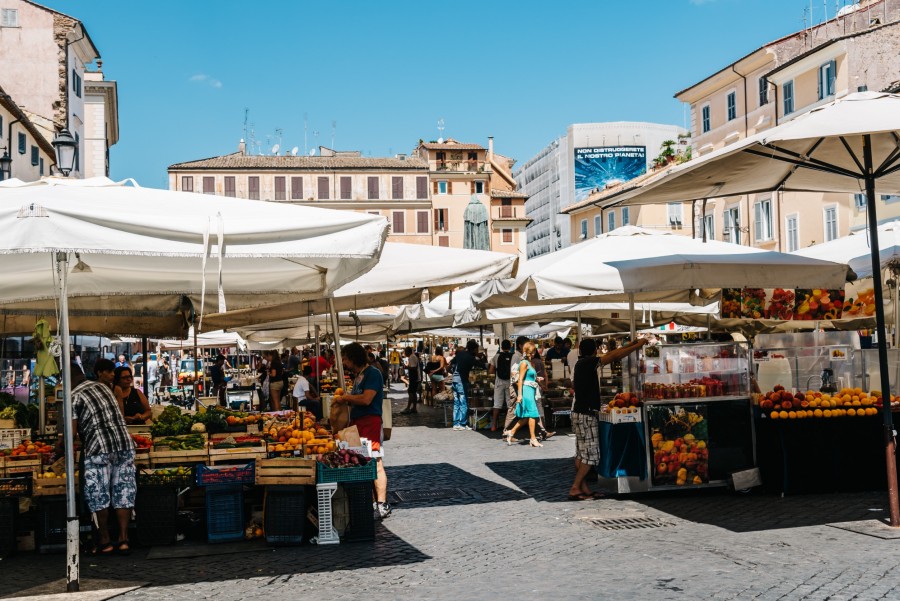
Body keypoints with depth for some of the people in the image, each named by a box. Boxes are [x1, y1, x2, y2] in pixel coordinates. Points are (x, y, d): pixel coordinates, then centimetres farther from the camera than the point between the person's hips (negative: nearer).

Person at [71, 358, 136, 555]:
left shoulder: (75, 397, 1)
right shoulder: (103, 387, 18)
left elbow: (72, 432, -2)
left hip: (99, 448, -5)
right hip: (125, 444, 5)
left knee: (99, 495, 7)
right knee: (123, 492, 8)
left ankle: (105, 542, 12)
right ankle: (123, 540, 8)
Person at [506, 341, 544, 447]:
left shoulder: (531, 363, 17)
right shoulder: (524, 363, -10)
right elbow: (520, 380, -14)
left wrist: (537, 378, 4)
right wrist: (520, 395, -19)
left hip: (531, 391, 9)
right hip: (526, 390, -9)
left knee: (525, 417, 11)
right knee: (532, 414, -7)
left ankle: (511, 433, 18)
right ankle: (533, 439, -3)